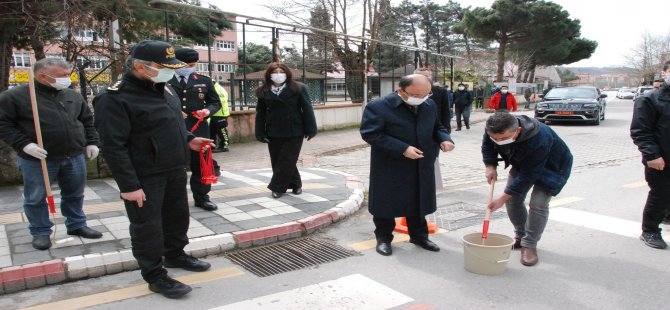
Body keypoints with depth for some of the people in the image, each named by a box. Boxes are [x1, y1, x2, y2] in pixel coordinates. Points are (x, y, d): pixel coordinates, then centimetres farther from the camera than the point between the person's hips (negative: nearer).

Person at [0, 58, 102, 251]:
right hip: (36, 160, -4)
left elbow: (87, 120, 18)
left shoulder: (74, 96, 9)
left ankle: (77, 225, 29)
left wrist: (91, 142, 8)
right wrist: (23, 144, -18)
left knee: (75, 195, 14)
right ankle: (40, 232, 22)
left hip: (74, 156, 4)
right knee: (36, 198, 8)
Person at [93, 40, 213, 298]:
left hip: (175, 170, 9)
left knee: (178, 216, 21)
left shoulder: (164, 88, 8)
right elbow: (113, 147, -21)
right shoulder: (115, 98, -19)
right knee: (147, 226, 3)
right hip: (145, 177, -8)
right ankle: (155, 276, 16)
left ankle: (175, 255, 41)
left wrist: (188, 139, 6)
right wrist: (129, 185, -23)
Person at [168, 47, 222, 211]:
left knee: (201, 164, 10)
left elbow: (216, 102, 13)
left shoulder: (204, 81, 8)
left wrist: (208, 110, -8)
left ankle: (201, 197, 24)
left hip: (199, 130, 2)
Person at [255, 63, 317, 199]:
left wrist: (310, 129, -9)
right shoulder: (263, 91, 5)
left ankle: (277, 187, 8)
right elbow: (260, 113, 6)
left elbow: (307, 109, -5)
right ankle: (295, 184, 23)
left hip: (294, 131, -3)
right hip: (274, 133, 4)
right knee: (277, 161, 8)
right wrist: (260, 133, 1)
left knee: (287, 161, -4)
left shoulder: (298, 88, -4)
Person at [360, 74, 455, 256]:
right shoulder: (378, 107, -16)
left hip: (421, 167, 5)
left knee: (418, 202, 16)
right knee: (386, 203, 6)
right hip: (390, 168, -5)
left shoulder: (430, 106, 4)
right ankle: (383, 238, 24)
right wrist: (402, 149, -26)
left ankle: (419, 236, 33)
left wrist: (444, 139, -8)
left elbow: (436, 128, 17)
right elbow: (371, 134, -21)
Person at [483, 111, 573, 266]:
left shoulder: (538, 141, -45)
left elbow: (528, 175, -37)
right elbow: (487, 146, -1)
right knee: (512, 199, 2)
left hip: (551, 166, -6)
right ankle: (520, 237, 21)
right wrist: (490, 166, -18)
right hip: (522, 163, 6)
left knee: (538, 204, -18)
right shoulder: (494, 130, -26)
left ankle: (529, 245, -3)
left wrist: (502, 198, -32)